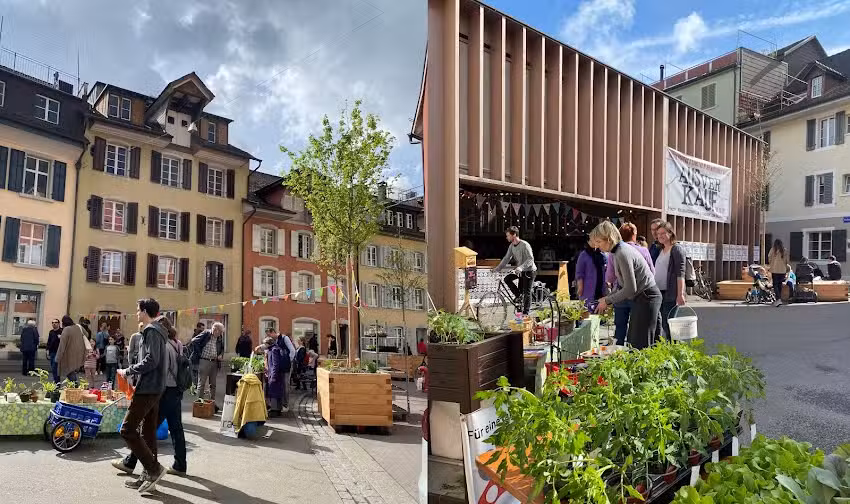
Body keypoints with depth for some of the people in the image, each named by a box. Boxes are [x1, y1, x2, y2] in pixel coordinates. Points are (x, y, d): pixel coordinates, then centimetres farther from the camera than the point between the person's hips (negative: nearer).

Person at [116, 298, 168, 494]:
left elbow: (151, 361, -21)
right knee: (148, 433, 11)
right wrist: (135, 375, 16)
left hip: (147, 388, -10)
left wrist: (128, 371, -11)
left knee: (127, 430, -8)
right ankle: (149, 476, 17)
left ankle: (154, 468, -6)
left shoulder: (151, 331, -13)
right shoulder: (156, 330, 17)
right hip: (154, 388, 10)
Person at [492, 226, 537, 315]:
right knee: (507, 279, -9)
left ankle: (525, 313, 4)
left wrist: (520, 267, -40)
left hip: (529, 271, -7)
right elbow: (506, 258, 4)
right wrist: (497, 268, -4)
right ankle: (518, 296, 6)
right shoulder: (512, 246, 2)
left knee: (526, 292, -5)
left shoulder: (524, 245, -22)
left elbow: (530, 259, -27)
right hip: (520, 271, 8)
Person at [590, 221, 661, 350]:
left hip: (646, 297, -10)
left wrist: (608, 301, -12)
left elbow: (630, 289, -22)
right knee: (633, 342, 13)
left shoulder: (622, 254, -21)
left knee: (640, 345, -7)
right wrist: (607, 298, 7)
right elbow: (626, 285, 15)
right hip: (641, 297, 10)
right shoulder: (619, 251, 9)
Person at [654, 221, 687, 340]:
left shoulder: (677, 249, -7)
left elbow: (680, 273, -14)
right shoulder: (662, 250, 17)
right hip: (659, 291, 8)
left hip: (671, 294, -8)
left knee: (667, 324, -6)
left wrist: (680, 294, -21)